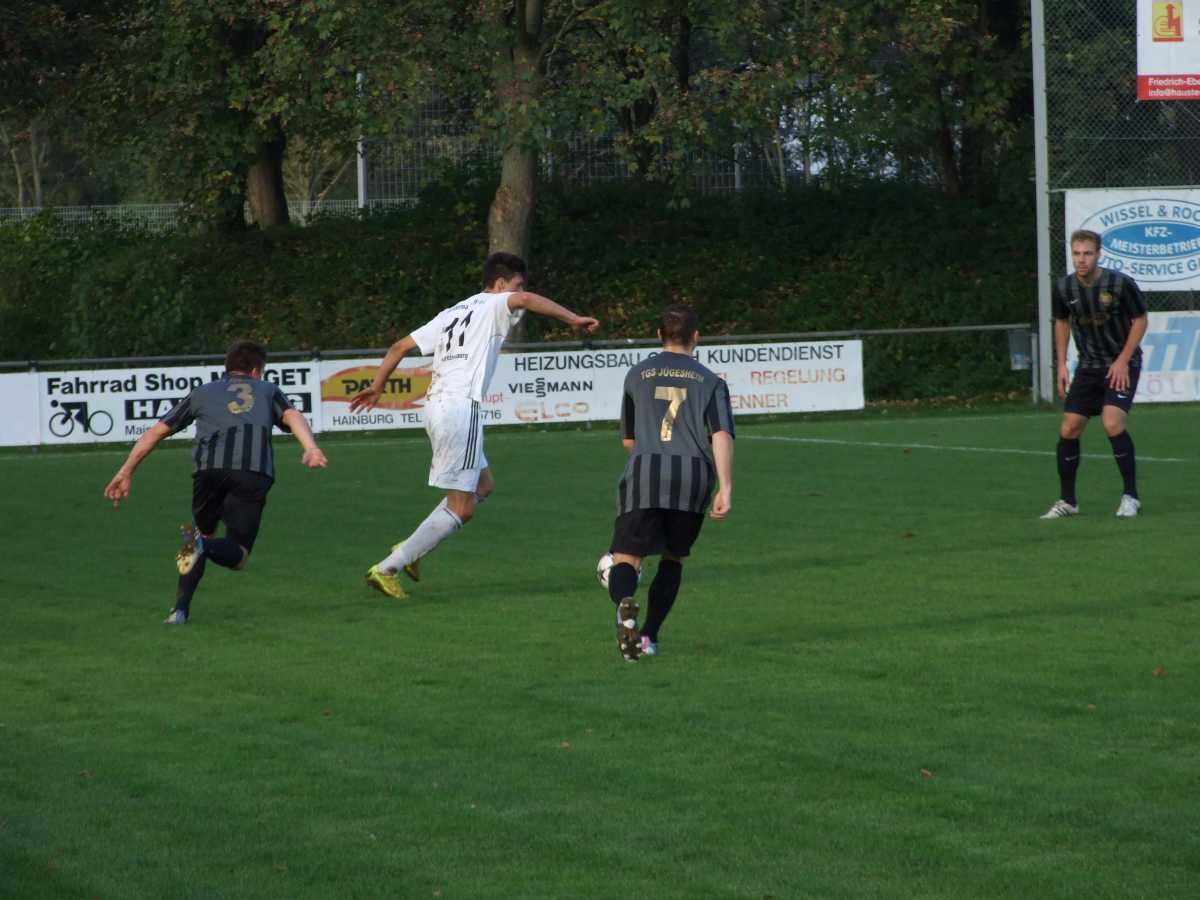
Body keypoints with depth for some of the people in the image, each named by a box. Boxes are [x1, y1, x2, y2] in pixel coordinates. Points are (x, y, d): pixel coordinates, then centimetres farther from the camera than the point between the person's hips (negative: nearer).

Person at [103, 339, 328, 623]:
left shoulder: (203, 392, 33)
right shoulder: (267, 390, 32)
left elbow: (156, 431, 29)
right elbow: (292, 416, 10)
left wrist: (126, 472, 33)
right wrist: (311, 448, -8)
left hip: (209, 466, 1)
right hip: (254, 470, -1)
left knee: (205, 530, 25)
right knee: (237, 555, 6)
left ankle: (180, 609, 10)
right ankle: (203, 544, -28)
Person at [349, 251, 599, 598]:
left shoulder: (451, 313, 24)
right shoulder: (493, 306, 2)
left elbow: (401, 346, 23)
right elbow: (526, 300, -20)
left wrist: (377, 387, 28)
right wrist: (573, 319, -20)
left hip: (437, 405, 9)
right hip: (461, 407, -9)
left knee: (484, 485, 22)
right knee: (461, 509, -4)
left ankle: (409, 550, 14)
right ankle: (387, 569, -5)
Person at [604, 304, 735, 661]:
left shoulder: (637, 375, 17)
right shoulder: (710, 381, 13)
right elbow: (722, 434, -2)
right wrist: (725, 488, -7)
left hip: (644, 472, -1)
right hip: (693, 476, 1)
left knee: (625, 558, -4)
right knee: (673, 558, 19)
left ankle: (624, 604, -37)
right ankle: (649, 635, 11)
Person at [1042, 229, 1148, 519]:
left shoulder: (1121, 284, -18)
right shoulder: (1064, 288, -6)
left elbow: (1140, 320, -7)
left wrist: (1123, 360, -14)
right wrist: (1061, 364, 5)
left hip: (1122, 366, -5)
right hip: (1088, 367, 5)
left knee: (1113, 423, -23)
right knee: (1068, 430, -1)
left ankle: (1131, 496, -9)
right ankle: (1067, 501, 13)